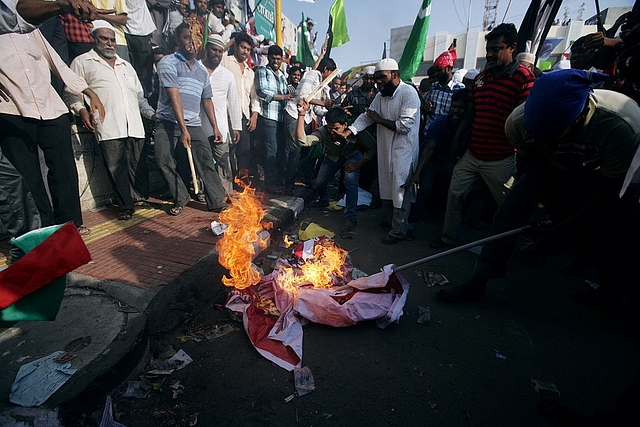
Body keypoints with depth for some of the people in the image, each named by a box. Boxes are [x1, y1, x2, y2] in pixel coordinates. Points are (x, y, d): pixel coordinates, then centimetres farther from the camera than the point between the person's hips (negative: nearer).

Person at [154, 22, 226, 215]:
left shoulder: (202, 70, 16)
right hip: (169, 122, -3)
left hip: (194, 125, 4)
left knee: (206, 161, -6)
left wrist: (215, 127, 13)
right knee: (164, 162, -12)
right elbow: (174, 96, -13)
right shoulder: (168, 62, -2)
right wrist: (183, 129, -21)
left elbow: (207, 100, 21)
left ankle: (216, 201, 0)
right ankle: (180, 198, 6)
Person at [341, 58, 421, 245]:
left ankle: (398, 231, 7)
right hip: (386, 148, 8)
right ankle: (393, 219, 35)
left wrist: (379, 120, -12)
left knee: (401, 191, -3)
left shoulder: (409, 93, -14)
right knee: (389, 187, 16)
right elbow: (367, 116, 6)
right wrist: (347, 132, -8)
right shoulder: (381, 95, 11)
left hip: (404, 150, -8)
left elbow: (405, 125, -22)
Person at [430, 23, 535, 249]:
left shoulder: (523, 78, -10)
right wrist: (457, 137, 12)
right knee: (454, 193, 11)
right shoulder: (481, 77, 11)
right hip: (472, 153, 7)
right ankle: (448, 237, 25)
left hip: (501, 159, -6)